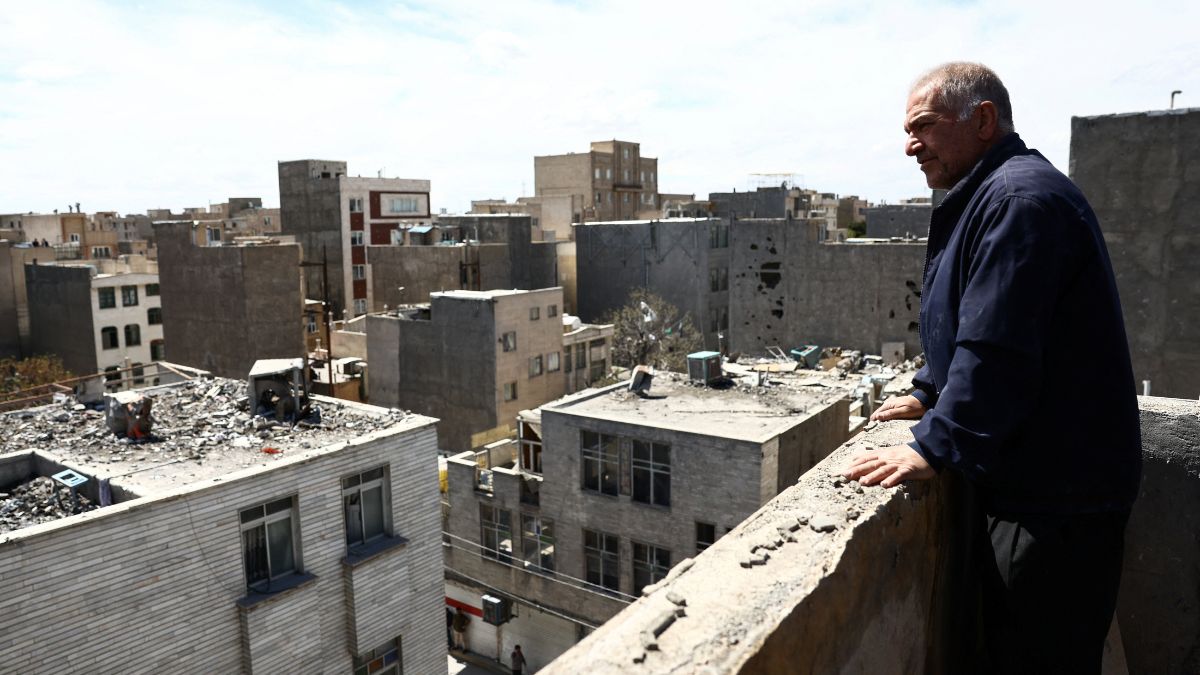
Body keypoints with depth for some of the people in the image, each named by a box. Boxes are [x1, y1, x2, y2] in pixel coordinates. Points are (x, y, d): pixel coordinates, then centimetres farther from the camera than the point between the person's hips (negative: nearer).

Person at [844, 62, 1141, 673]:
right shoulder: (990, 195, 17)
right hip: (1025, 484, 10)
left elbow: (996, 348, -26)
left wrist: (934, 448, -24)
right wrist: (928, 397, 23)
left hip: (1057, 501, -10)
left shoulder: (1020, 198, -18)